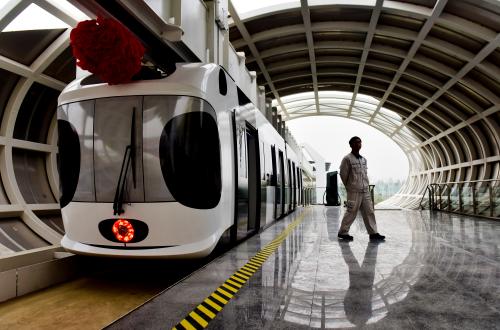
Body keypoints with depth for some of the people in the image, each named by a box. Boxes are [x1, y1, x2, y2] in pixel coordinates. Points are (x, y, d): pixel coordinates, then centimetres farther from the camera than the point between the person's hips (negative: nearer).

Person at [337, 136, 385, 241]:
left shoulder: (363, 159, 13)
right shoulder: (347, 159, -8)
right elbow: (343, 174, -5)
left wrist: (366, 186, 12)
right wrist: (349, 187, 4)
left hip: (365, 191, 7)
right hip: (354, 192, -7)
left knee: (369, 212, 6)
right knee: (351, 213, -2)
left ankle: (373, 233, 12)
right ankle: (342, 232, 11)